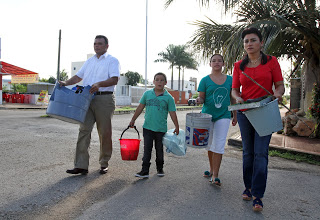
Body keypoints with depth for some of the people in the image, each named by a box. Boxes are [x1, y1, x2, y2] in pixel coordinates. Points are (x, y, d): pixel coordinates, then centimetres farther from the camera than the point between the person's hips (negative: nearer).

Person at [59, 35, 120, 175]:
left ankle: (104, 163, 17)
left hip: (104, 99, -5)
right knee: (84, 130, -2)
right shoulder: (89, 61, 22)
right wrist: (66, 83, 2)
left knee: (104, 132, 2)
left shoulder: (112, 61, 3)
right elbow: (78, 76, 20)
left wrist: (99, 84, -27)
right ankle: (81, 166, 1)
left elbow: (114, 79, -11)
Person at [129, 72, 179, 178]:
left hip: (161, 129, -1)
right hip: (148, 127, 1)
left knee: (159, 149, 13)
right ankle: (145, 171, 11)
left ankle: (160, 169, 31)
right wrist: (133, 120, 12)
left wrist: (177, 127, -2)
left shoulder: (168, 97, -3)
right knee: (147, 149, 4)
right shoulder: (147, 94, 3)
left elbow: (172, 113, -1)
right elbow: (140, 108, 10)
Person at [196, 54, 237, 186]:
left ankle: (215, 175, -1)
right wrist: (199, 100, -21)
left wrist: (235, 115, 11)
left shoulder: (230, 79, 7)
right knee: (210, 145, 11)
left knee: (218, 146, -7)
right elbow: (202, 98, 2)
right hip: (207, 115, 1)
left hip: (223, 116, 0)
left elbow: (232, 98, 12)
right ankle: (212, 169, 29)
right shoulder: (205, 80, 2)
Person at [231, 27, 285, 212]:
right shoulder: (239, 66, 7)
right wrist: (237, 97, -14)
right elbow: (235, 89, 8)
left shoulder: (271, 61, 2)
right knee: (248, 152, 10)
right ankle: (249, 187, 25)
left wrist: (277, 94, -20)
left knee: (261, 152, -7)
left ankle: (258, 195, 0)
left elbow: (280, 86, 2)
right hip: (245, 113, 3)